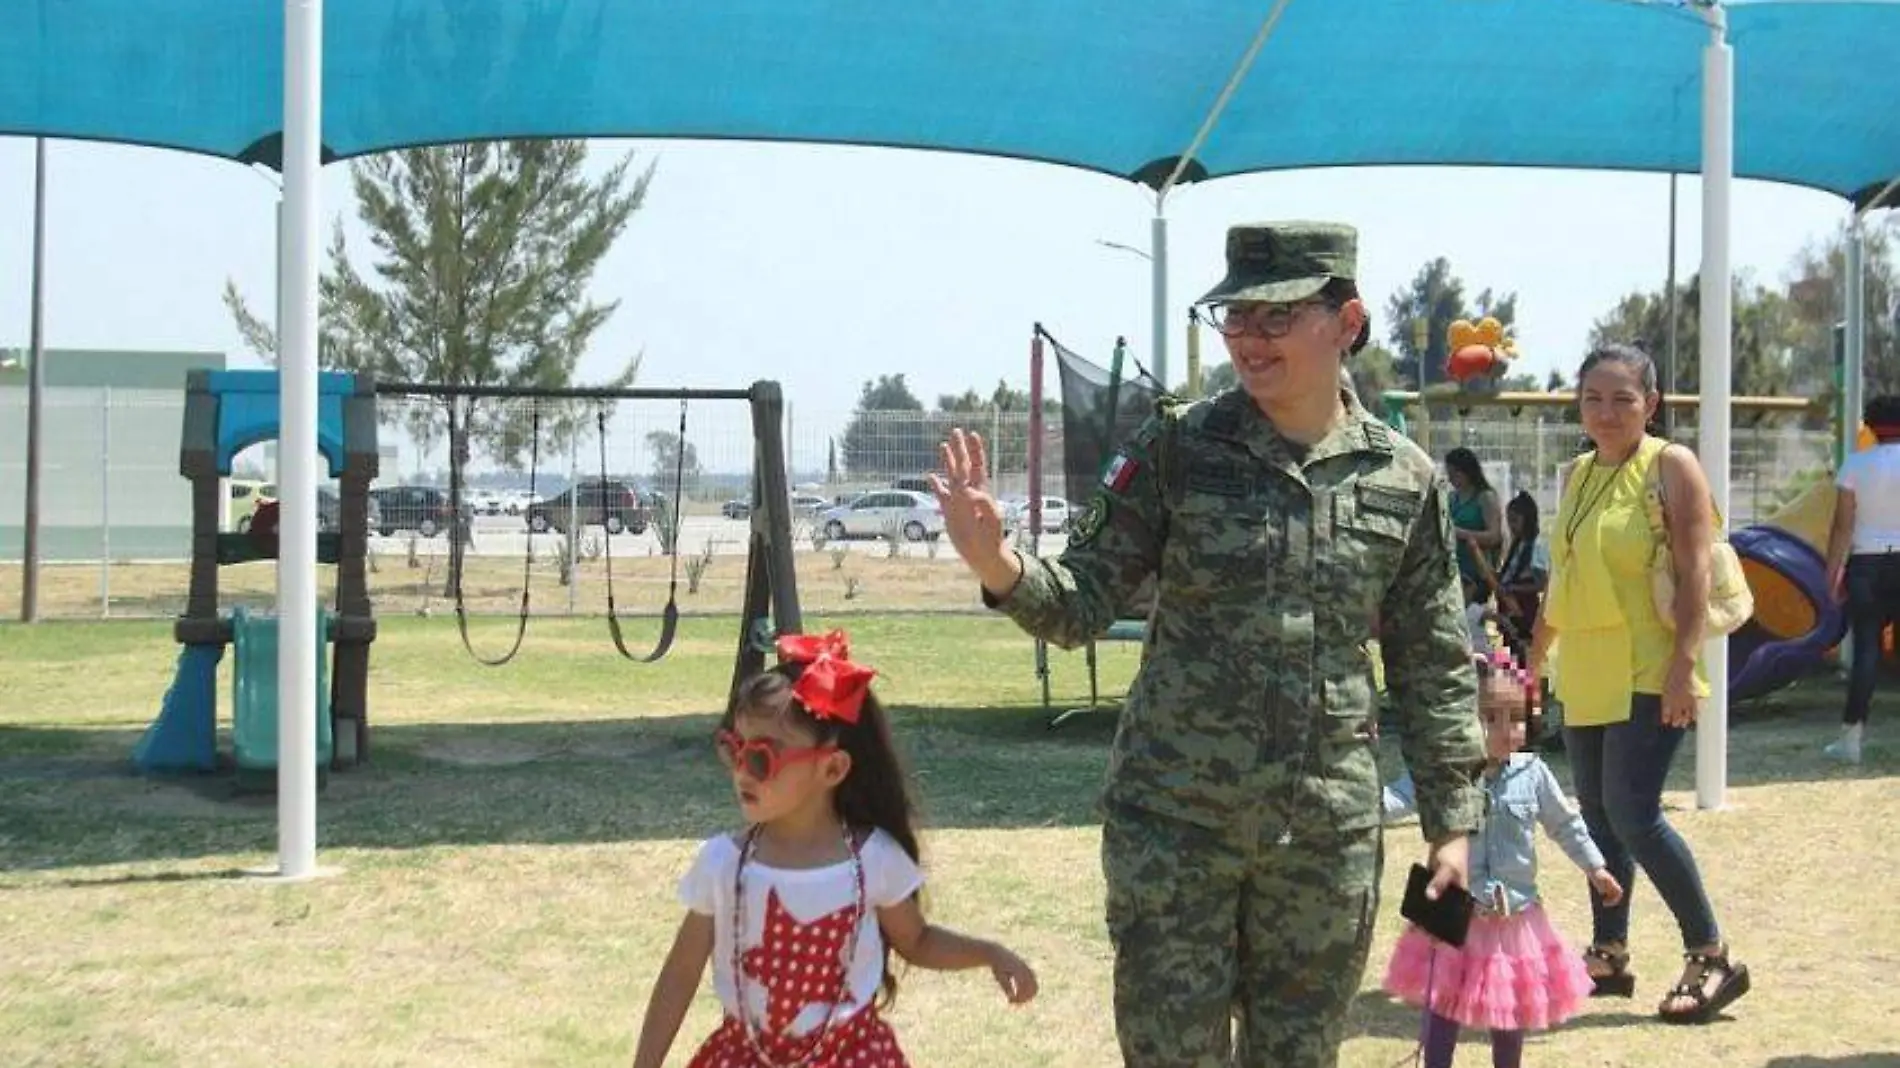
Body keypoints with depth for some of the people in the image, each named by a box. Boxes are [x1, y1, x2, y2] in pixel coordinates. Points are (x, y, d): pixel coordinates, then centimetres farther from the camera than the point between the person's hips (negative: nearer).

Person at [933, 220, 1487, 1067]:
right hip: (1172, 819, -1)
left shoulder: (1405, 479, 2)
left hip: (1328, 832, 2)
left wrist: (1452, 822, 6)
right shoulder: (1176, 449, -3)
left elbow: (1433, 669, 8)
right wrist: (994, 564, -24)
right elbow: (1082, 605, -3)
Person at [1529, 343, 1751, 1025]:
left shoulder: (1670, 466, -7)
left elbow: (1695, 571, -14)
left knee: (1633, 814, -13)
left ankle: (1711, 957, -1)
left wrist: (1685, 663, -21)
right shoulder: (1578, 475, 13)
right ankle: (1609, 956, 22)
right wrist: (1533, 658, 21)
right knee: (1598, 814, 11)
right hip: (1586, 677, 7)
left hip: (1648, 675, -7)